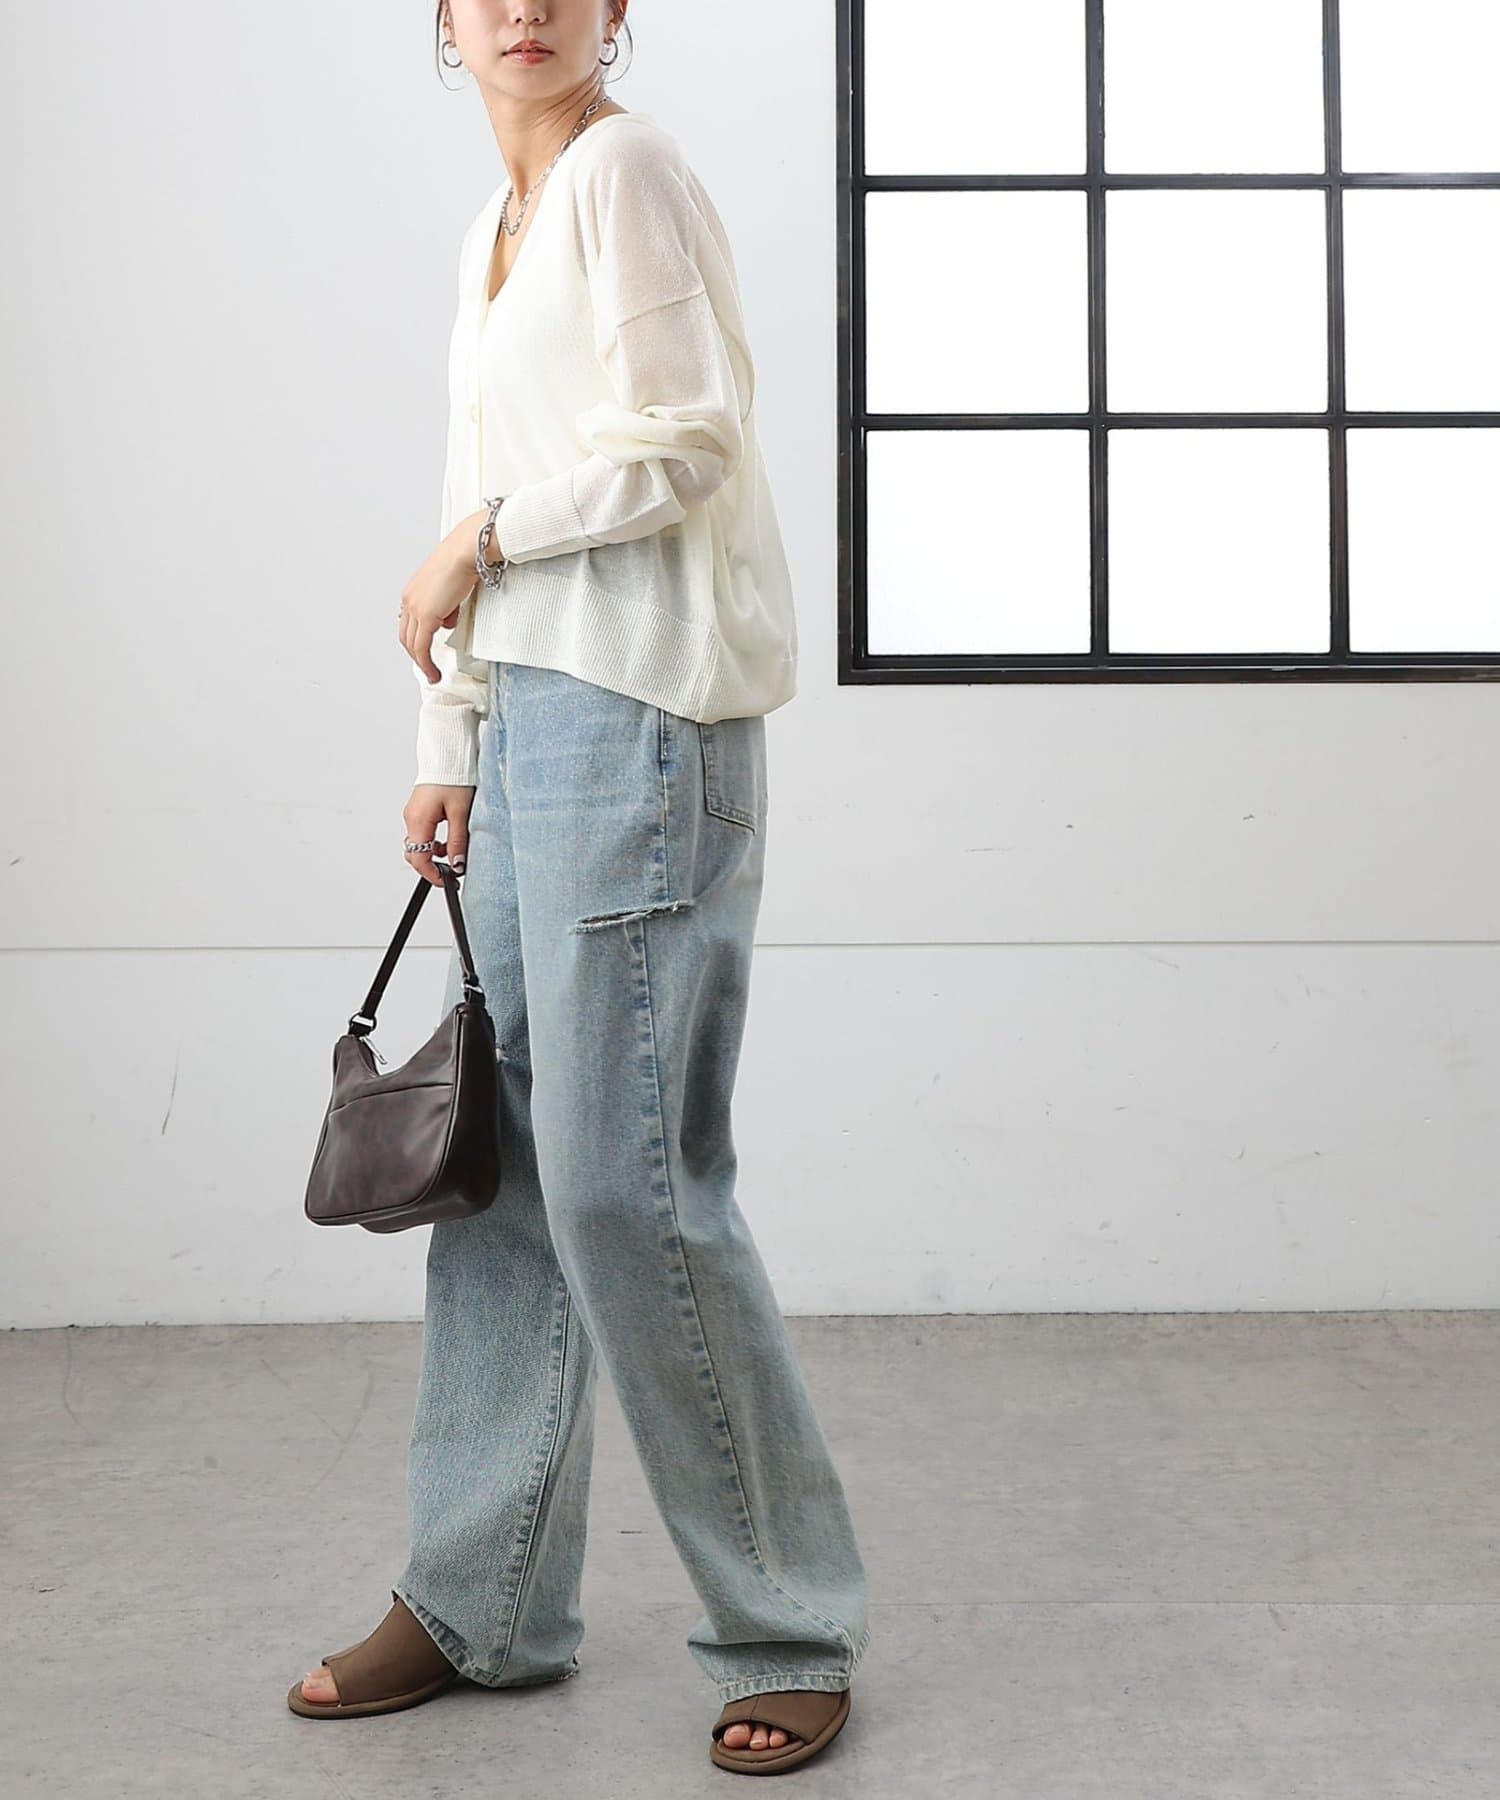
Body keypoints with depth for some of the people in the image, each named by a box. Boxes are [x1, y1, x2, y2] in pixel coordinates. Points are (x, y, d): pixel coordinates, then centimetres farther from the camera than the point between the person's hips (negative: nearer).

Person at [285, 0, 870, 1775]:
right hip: (533, 712, 9)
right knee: (503, 1151, 9)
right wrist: (446, 743, 18)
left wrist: (475, 542, -3)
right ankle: (481, 1602, 20)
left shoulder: (626, 170, -3)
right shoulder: (497, 225, 23)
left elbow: (678, 446, -13)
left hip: (639, 710, -9)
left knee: (621, 1174, -10)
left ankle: (790, 1628, 4)